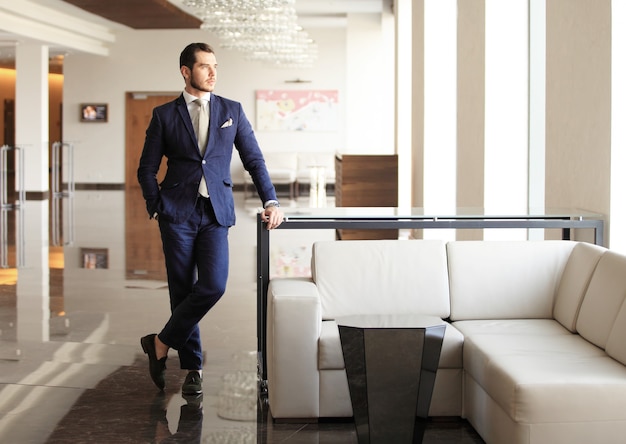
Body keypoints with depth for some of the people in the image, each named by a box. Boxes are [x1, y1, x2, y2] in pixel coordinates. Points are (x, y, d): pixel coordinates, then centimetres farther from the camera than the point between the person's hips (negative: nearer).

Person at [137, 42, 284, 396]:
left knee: (213, 286, -14)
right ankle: (193, 367, 15)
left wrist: (271, 201, -2)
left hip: (216, 213, 1)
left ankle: (162, 343, 6)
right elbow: (147, 170, 9)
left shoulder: (232, 111, 10)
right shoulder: (164, 115, 6)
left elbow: (254, 160, 9)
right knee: (183, 290, 1)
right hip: (178, 214, -1)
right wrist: (157, 208, -1)